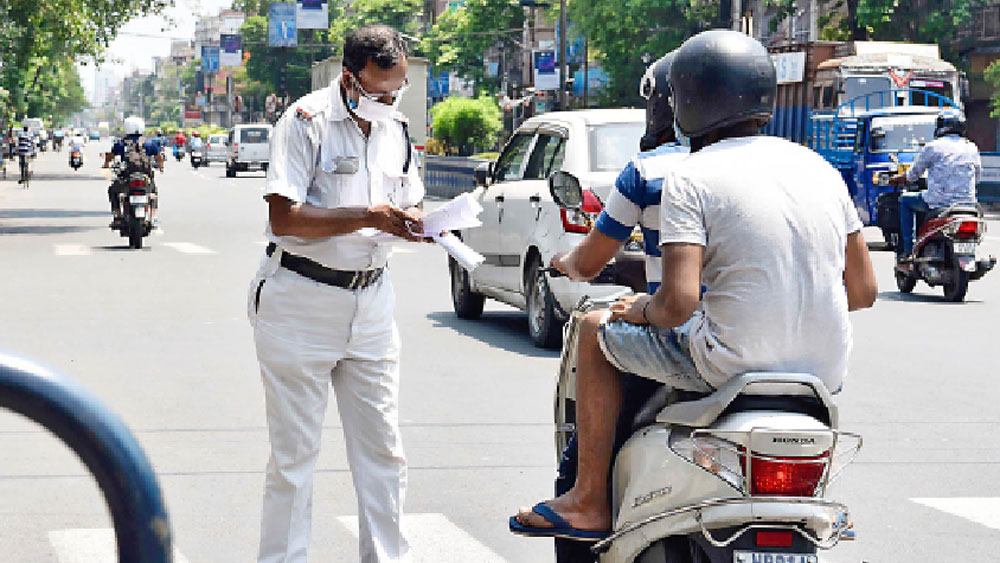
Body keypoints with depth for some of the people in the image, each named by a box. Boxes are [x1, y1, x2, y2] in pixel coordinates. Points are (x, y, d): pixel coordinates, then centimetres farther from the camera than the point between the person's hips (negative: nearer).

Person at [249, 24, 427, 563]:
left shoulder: (396, 129, 9)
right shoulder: (306, 121, -12)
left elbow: (406, 205, 19)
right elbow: (284, 218, -19)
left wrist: (413, 222, -6)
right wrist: (366, 217, -25)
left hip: (370, 302, 6)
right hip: (300, 304, -6)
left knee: (382, 448, 7)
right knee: (294, 452, 1)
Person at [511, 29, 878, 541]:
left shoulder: (691, 176, -8)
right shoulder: (818, 167, 8)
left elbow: (679, 302, -19)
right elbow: (863, 291, 11)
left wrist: (642, 309, 3)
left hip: (733, 363, -6)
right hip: (826, 372, 6)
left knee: (596, 332, 16)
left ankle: (589, 503, 19)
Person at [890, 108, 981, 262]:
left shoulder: (933, 147, -4)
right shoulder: (972, 148, 8)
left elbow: (913, 174, 5)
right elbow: (977, 177, 19)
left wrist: (898, 178, 26)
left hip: (940, 201, -4)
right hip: (967, 201, 4)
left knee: (905, 200, 18)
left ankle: (906, 251, 10)